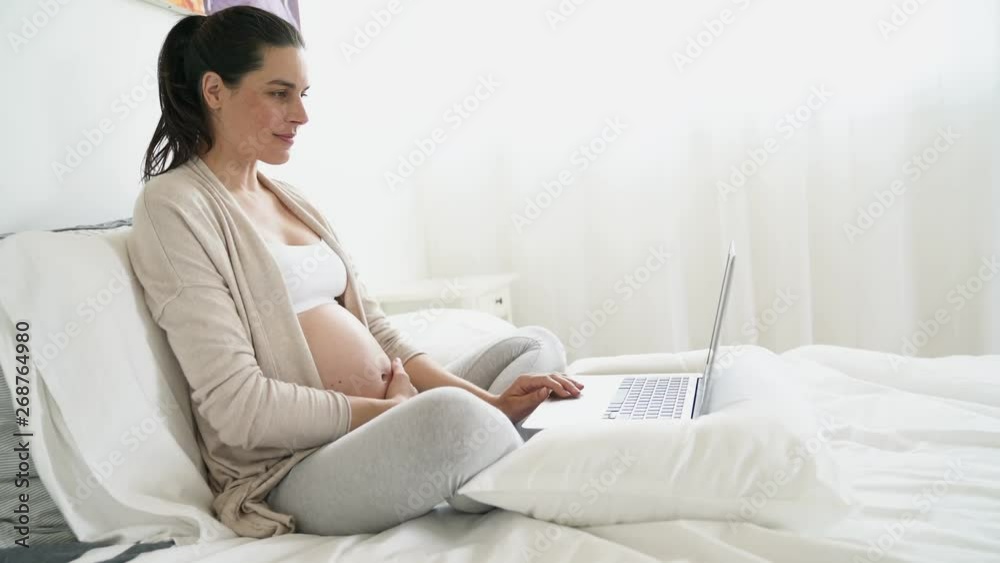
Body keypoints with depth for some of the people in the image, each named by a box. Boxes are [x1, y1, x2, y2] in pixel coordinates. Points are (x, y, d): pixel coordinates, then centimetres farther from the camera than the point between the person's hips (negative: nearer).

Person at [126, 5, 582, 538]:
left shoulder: (289, 197, 17)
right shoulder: (172, 205, -8)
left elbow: (372, 327, 12)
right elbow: (238, 404, -17)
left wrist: (483, 400, -2)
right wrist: (394, 411, -15)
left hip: (383, 422, 9)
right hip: (293, 467, -9)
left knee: (536, 345, 10)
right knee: (449, 413, -35)